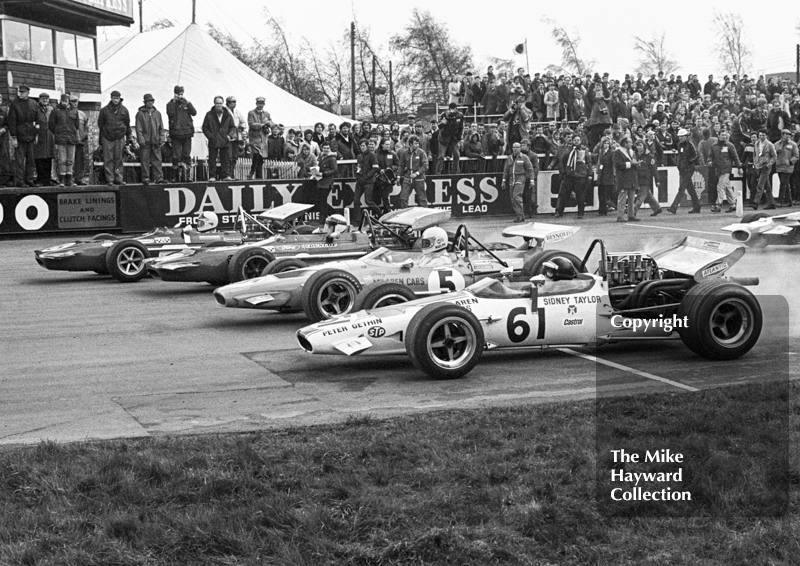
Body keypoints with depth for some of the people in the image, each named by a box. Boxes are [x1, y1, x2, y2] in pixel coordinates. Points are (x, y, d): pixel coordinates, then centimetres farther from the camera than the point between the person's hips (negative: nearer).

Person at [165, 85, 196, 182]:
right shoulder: (171, 104, 6)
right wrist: (174, 101, -14)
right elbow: (170, 113, -14)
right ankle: (177, 175, 1)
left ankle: (187, 174, 7)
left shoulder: (187, 103, 13)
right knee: (176, 156, -3)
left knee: (187, 156, 3)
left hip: (187, 133, 2)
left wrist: (187, 102, -11)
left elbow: (194, 113, -2)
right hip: (175, 133, -2)